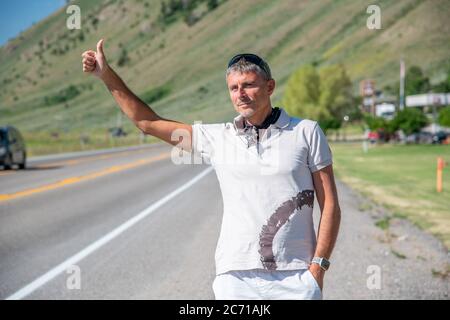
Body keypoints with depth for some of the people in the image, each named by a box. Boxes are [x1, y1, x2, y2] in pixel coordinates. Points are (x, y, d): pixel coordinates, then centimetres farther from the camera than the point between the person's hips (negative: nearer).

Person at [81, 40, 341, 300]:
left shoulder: (306, 132, 5)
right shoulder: (217, 138, 8)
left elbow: (330, 205, 4)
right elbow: (148, 122, 13)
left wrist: (318, 266, -4)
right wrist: (107, 74, 9)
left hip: (295, 278, -1)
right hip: (236, 277, 1)